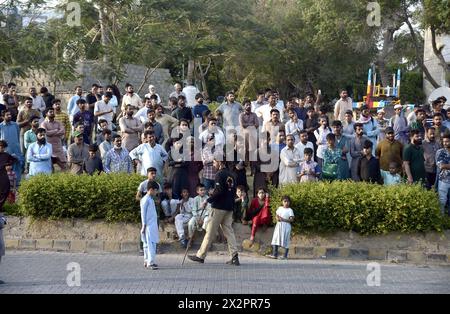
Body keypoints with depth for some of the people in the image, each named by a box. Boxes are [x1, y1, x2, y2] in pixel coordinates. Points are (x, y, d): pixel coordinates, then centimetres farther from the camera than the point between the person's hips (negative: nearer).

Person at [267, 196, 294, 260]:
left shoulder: (290, 210, -4)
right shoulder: (280, 208, 12)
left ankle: (285, 255, 0)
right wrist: (277, 218, -7)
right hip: (279, 225, 5)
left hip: (286, 226, -5)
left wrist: (283, 219, -18)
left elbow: (292, 220, -10)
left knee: (285, 240, -4)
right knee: (276, 239, 2)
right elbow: (277, 215, 17)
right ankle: (275, 254, 6)